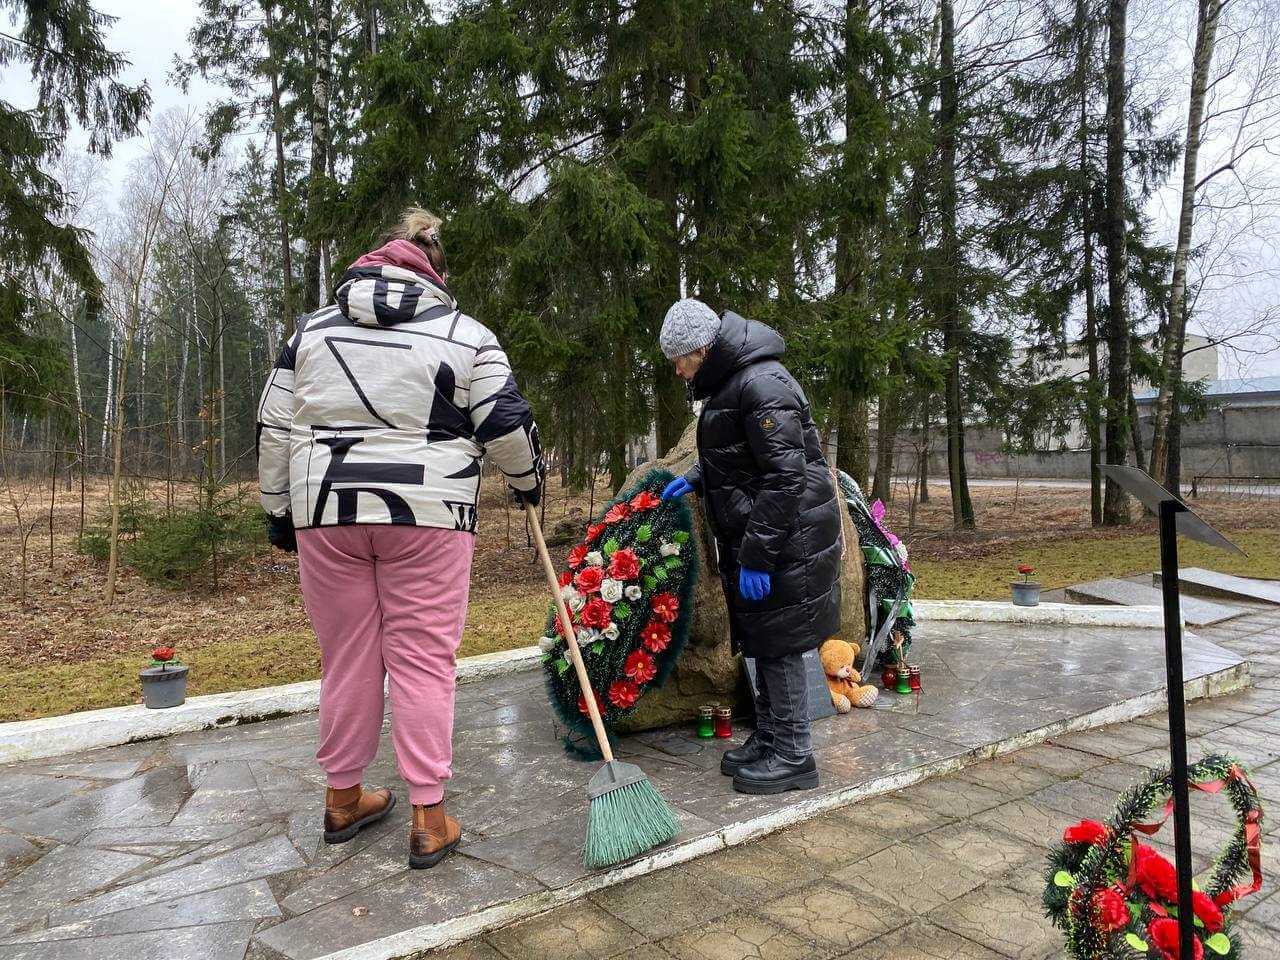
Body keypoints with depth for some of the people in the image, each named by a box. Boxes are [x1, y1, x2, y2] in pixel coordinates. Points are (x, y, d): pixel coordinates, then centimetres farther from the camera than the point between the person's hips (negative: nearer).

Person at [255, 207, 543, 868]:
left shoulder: (313, 329, 11)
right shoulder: (464, 335, 1)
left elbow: (275, 429, 9)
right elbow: (508, 428, 0)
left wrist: (279, 514, 16)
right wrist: (528, 481, 18)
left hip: (327, 513, 3)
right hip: (426, 516, -3)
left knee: (347, 658, 13)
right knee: (423, 660, 3)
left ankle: (343, 799, 26)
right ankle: (428, 819, 7)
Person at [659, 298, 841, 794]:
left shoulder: (761, 384, -20)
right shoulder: (729, 383, 13)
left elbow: (785, 478, -25)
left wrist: (756, 557, -25)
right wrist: (695, 478, 16)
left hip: (785, 537, -10)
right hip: (756, 535, 10)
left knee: (778, 645, -1)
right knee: (762, 641, 16)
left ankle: (793, 757, 12)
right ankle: (766, 741, 29)